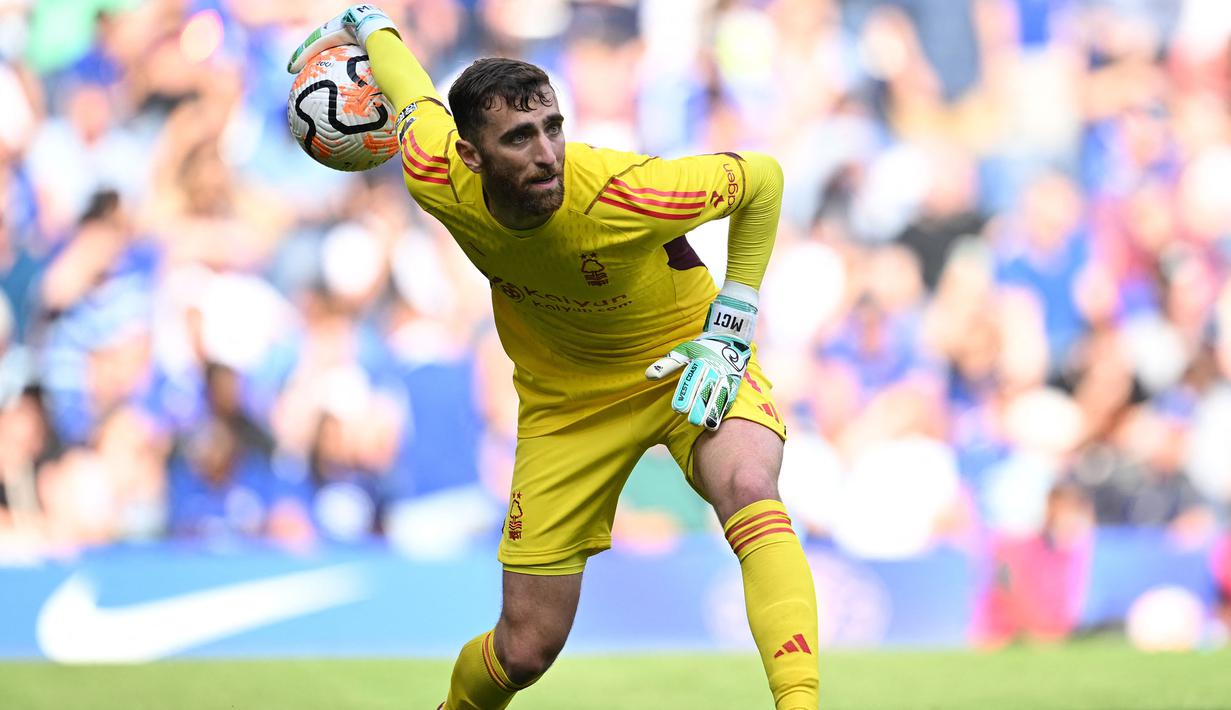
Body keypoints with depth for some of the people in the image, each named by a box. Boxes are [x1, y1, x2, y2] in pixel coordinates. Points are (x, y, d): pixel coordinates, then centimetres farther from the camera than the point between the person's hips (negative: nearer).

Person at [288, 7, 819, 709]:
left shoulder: (628, 195, -35)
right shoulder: (435, 177, -25)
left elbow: (764, 177, -16)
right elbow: (417, 95, -1)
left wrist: (728, 334, -19)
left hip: (683, 359, -3)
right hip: (564, 397, 3)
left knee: (748, 490, -38)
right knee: (524, 651, 2)